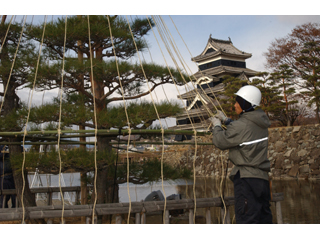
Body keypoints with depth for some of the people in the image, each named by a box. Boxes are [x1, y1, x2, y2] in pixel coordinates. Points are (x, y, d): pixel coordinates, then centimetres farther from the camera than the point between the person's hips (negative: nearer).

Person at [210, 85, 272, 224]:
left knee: (246, 219, -5)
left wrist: (217, 126, 10)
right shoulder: (260, 124, 8)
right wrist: (226, 120, 26)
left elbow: (220, 142, -7)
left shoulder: (241, 125, -17)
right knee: (264, 218, 15)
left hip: (246, 178, -9)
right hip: (262, 177, 9)